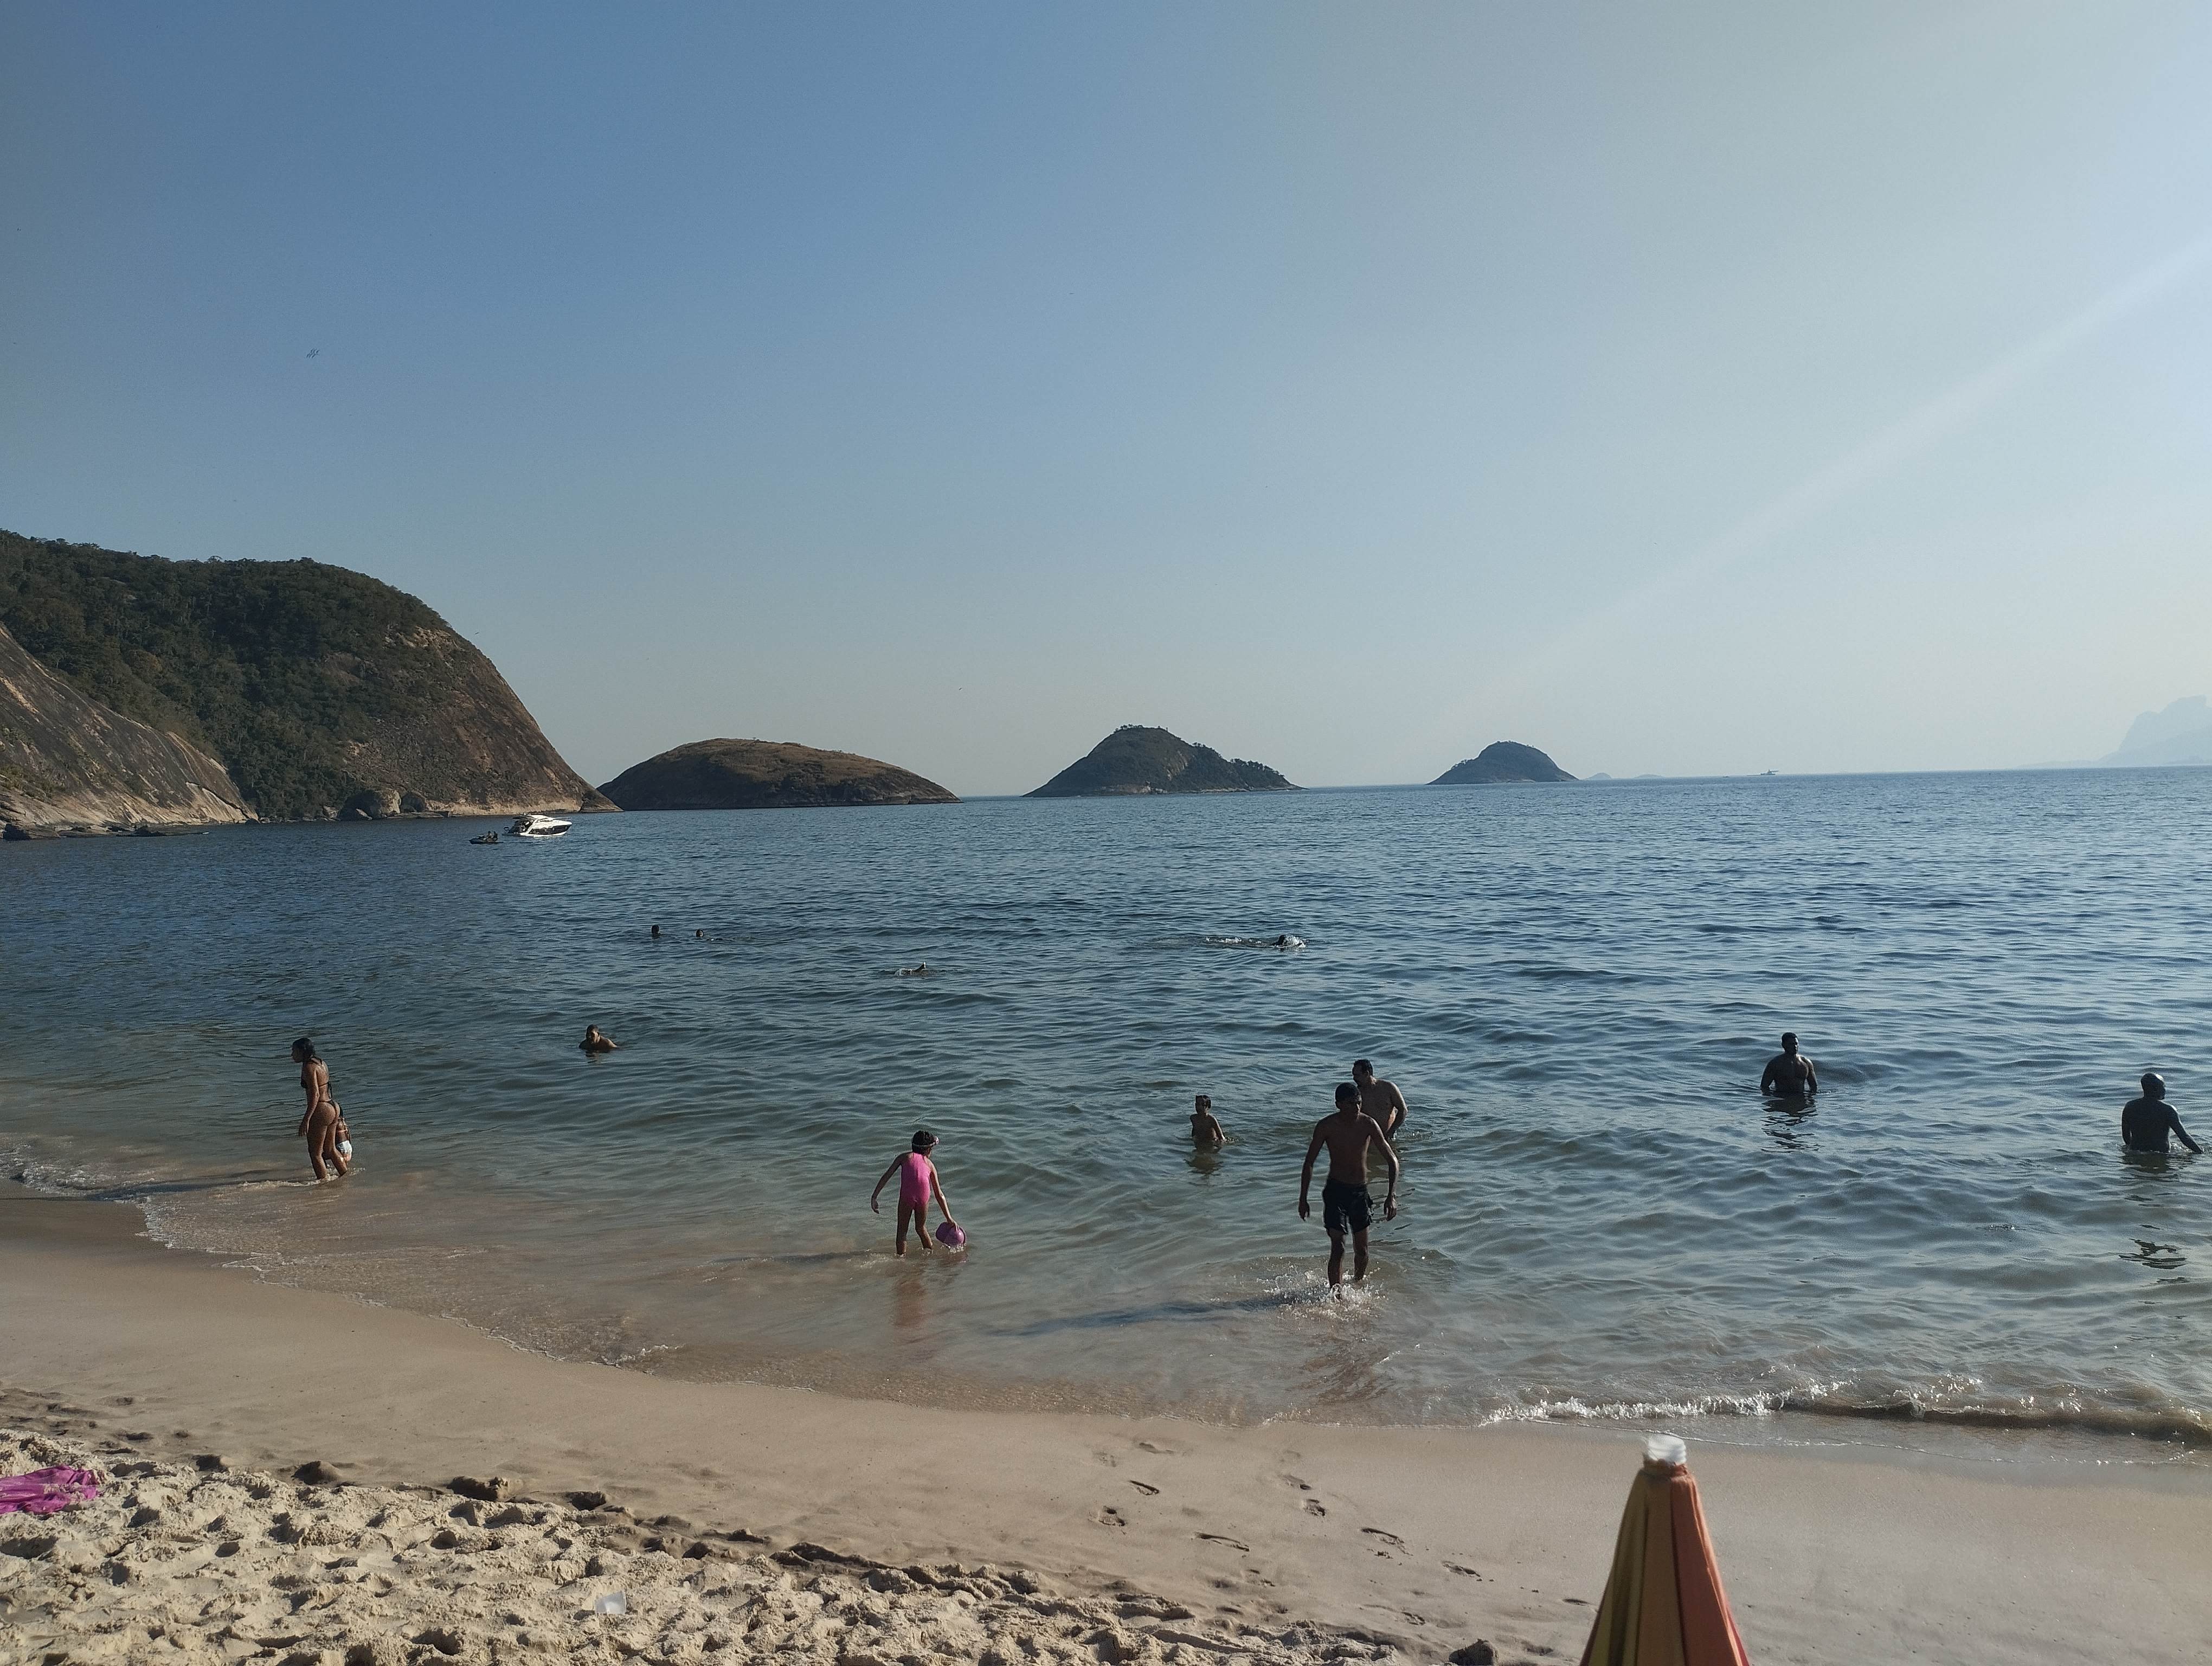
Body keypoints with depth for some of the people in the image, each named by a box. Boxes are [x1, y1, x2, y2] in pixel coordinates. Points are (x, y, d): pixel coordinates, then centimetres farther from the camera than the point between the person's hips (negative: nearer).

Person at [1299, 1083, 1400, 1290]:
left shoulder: (1368, 1124, -10)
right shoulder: (1326, 1126, -13)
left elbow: (1392, 1160, -6)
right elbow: (1309, 1163, -4)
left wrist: (1392, 1195, -16)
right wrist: (1303, 1199, -5)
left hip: (1360, 1191, 2)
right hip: (1335, 1190, -2)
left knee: (1362, 1250, 12)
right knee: (1338, 1249, -11)